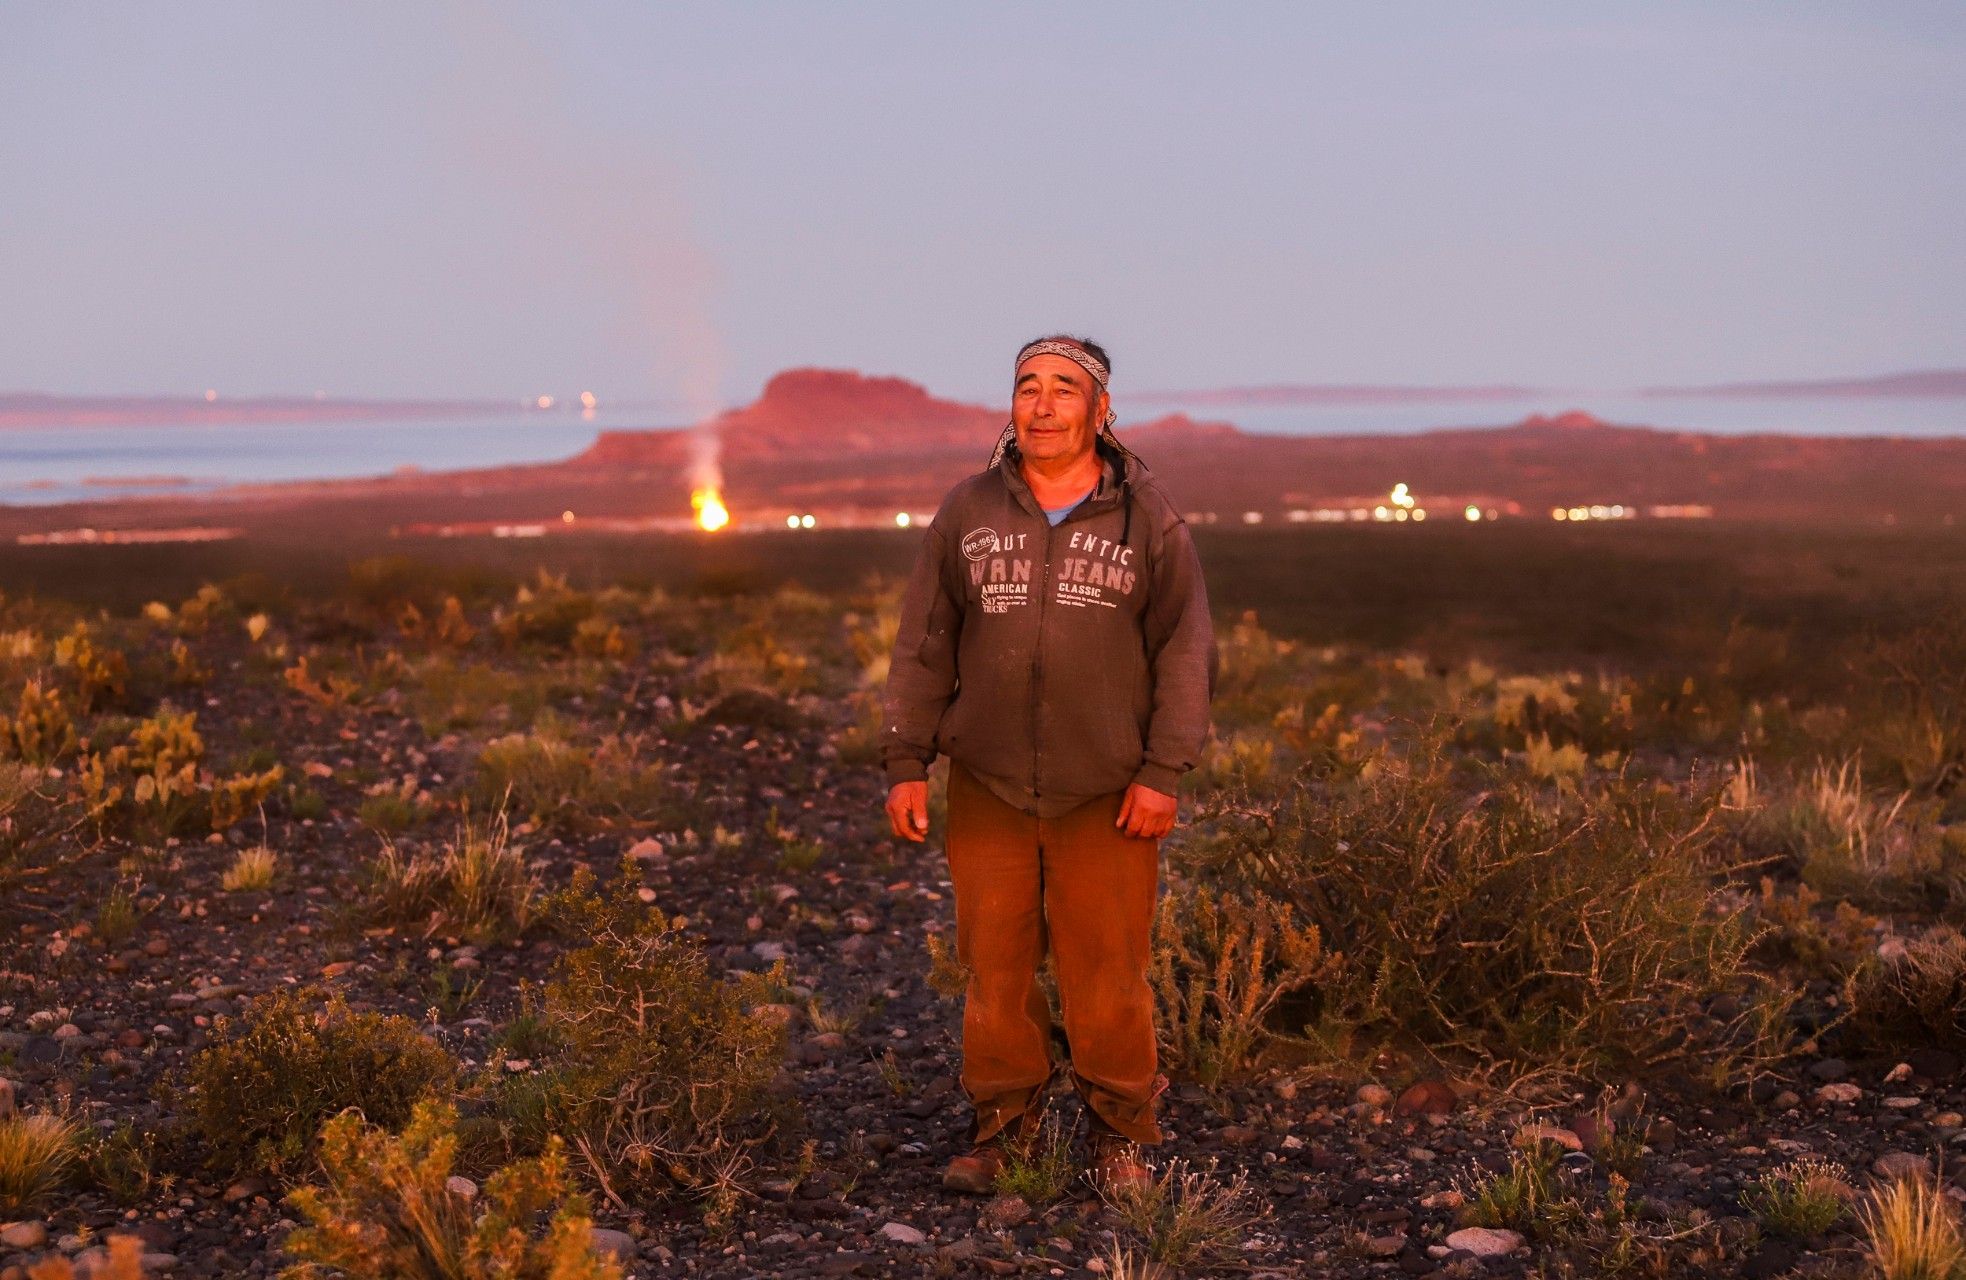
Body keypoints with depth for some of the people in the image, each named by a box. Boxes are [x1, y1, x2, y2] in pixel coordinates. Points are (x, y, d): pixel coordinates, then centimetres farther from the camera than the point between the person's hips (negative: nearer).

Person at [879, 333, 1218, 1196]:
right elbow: (923, 647, 8)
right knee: (993, 964, 6)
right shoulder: (968, 512, 6)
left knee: (1107, 970, 2)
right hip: (987, 791, 2)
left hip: (1108, 795, -2)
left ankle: (1119, 1130, 18)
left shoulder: (1147, 518, 2)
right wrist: (906, 764, 4)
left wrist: (1162, 772, -6)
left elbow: (1185, 651, 1)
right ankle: (1001, 1120, 20)